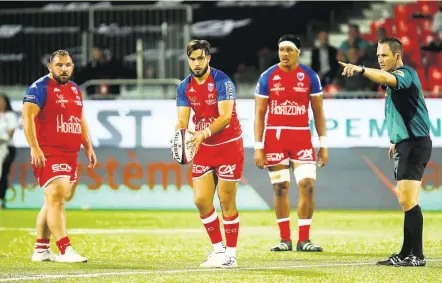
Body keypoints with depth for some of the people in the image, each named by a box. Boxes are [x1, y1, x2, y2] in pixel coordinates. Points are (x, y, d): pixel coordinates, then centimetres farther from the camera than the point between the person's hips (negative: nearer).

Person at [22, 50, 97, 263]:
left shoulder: (75, 90, 19)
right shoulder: (40, 88, -6)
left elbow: (81, 121, 28)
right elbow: (28, 117, -15)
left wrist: (88, 147, 21)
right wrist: (34, 147, -24)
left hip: (70, 154, 8)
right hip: (48, 154, -8)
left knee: (53, 201, 10)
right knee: (56, 198, -15)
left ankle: (41, 249, 16)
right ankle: (65, 251, -19)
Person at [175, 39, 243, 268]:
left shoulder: (222, 82, -17)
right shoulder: (184, 87, 0)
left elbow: (225, 115, -27)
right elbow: (182, 119, -6)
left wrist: (204, 133, -42)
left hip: (228, 146, -5)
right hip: (203, 148, 5)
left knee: (226, 201, -2)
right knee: (201, 200, 0)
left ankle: (231, 254, 6)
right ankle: (218, 249, 15)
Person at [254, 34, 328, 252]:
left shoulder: (309, 76, 2)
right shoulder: (267, 77, 1)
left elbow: (318, 112, 7)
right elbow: (259, 114, 3)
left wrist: (323, 144, 3)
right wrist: (258, 147, -3)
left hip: (301, 137, 0)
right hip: (274, 137, 0)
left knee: (307, 185, -10)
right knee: (280, 188, 2)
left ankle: (304, 240, -2)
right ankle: (285, 239, 11)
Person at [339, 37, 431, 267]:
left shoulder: (406, 73, -12)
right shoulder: (394, 80, 19)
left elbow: (386, 78, -36)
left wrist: (361, 70, -51)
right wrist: (396, 141, 23)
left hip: (414, 143, -11)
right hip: (405, 144, 11)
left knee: (409, 200, -14)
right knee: (406, 201, 12)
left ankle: (416, 255, -14)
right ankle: (407, 253, 16)